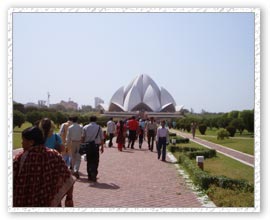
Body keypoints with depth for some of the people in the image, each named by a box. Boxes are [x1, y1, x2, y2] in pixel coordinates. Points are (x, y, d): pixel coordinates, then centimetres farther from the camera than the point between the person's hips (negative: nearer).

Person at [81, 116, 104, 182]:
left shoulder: (85, 127, 3)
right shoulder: (99, 127, -1)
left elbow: (83, 137, -1)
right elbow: (101, 138, 1)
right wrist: (102, 146, 10)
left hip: (87, 146, 2)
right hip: (96, 146, -2)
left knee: (89, 161, 13)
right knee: (95, 162, 4)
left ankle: (90, 176, 18)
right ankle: (94, 175, -5)